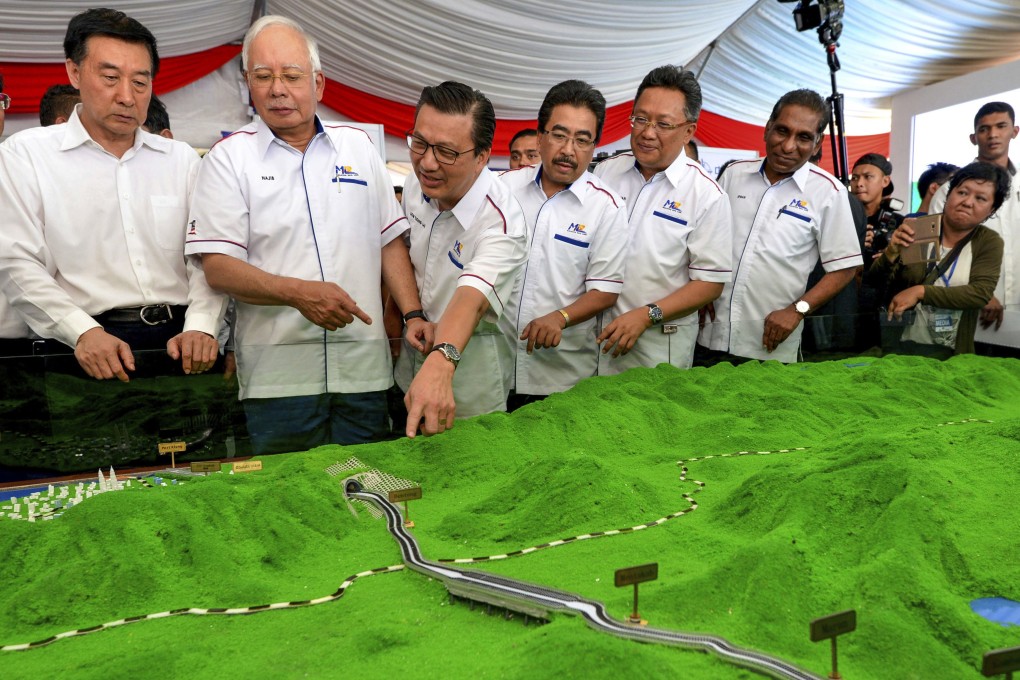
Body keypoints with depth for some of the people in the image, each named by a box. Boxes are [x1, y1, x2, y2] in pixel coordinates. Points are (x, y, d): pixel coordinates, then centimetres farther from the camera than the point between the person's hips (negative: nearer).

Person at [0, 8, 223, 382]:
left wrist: (200, 326, -9)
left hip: (180, 341, 2)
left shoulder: (182, 158, 15)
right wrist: (83, 331, -15)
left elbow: (205, 257, 9)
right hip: (88, 351, -2)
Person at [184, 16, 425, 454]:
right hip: (278, 375, -3)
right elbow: (218, 268, -6)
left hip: (364, 367, 3)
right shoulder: (229, 158, 2)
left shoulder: (357, 146, 12)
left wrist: (413, 315, 1)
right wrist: (299, 293, -20)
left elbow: (390, 242, 12)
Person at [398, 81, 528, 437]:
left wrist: (440, 363, -62)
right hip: (413, 353, 7)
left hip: (469, 363, -6)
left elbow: (472, 297, -46)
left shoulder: (501, 221, -30)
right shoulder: (416, 186, -8)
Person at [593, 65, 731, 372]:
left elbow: (710, 283, -10)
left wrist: (646, 315, -20)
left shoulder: (707, 195, -10)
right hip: (594, 332, 4)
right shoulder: (606, 170, 2)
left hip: (659, 343, -3)